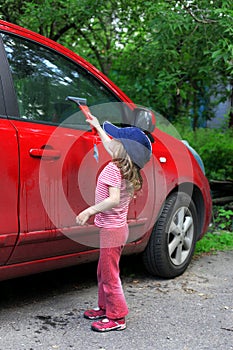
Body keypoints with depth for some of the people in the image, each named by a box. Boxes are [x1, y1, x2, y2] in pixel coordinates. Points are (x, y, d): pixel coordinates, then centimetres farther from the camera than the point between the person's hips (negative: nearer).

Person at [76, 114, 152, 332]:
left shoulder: (112, 169, -19)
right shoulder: (127, 170, 8)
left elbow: (114, 199, -29)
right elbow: (110, 147, 25)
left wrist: (89, 211, -24)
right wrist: (98, 127, 36)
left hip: (111, 230, -10)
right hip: (117, 227, 10)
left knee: (109, 274, -1)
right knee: (104, 271, 21)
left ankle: (116, 318, 8)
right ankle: (105, 307, 33)